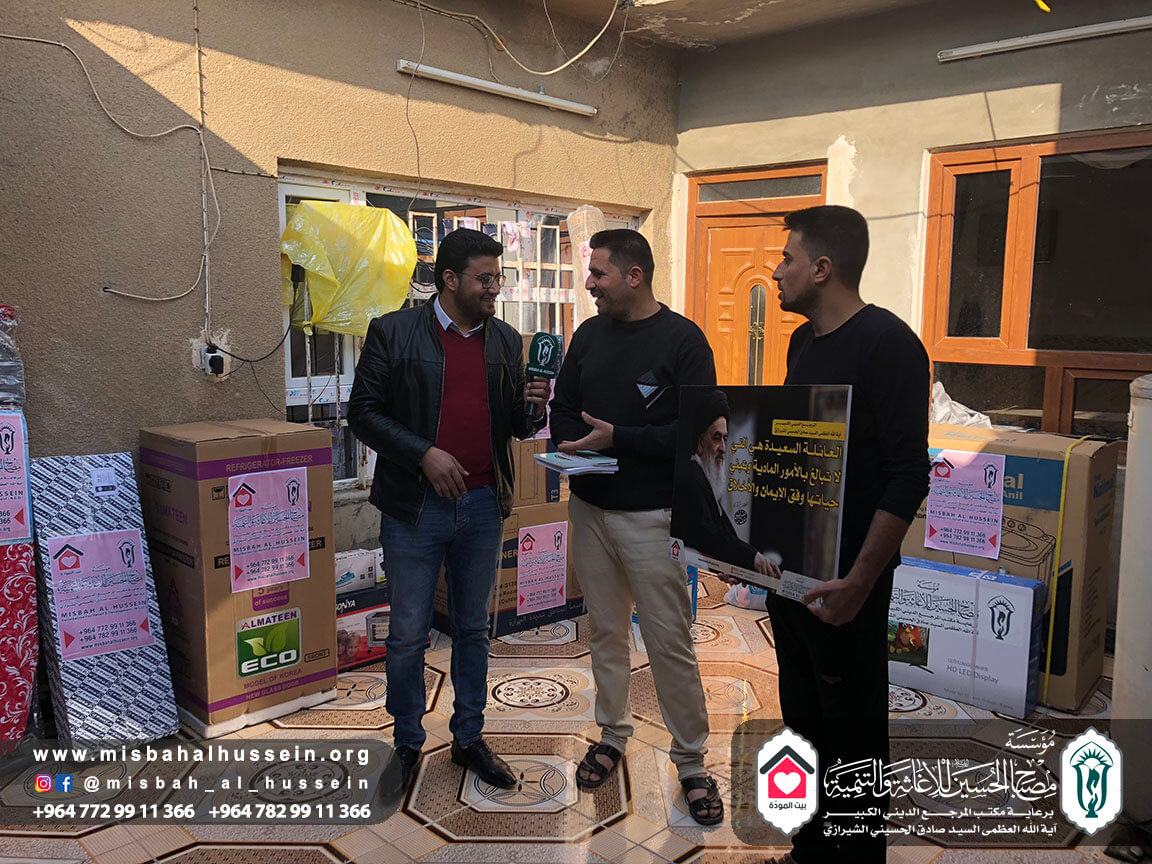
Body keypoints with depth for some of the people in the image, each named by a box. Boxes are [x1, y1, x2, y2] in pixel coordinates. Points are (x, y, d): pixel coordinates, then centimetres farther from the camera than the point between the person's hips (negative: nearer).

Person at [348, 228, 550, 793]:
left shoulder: (507, 341, 8)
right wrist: (423, 455, -18)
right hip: (415, 508, -4)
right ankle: (407, 743, 27)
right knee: (408, 635, 7)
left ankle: (469, 739, 32)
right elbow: (363, 412, -7)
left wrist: (533, 408, -10)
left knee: (473, 629, 15)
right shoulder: (394, 333, -5)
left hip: (484, 507, 4)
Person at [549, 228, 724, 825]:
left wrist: (617, 439, -20)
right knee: (605, 630, 16)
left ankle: (690, 761, 17)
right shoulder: (589, 334, 9)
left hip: (651, 517, -5)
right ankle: (612, 735, 33)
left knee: (669, 642, 0)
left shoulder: (682, 340, -9)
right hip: (589, 508, 6)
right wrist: (571, 445, -6)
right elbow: (563, 407, 16)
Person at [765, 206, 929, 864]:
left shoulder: (886, 343, -14)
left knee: (852, 733, 6)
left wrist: (859, 580, -22)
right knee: (803, 716, 18)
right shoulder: (804, 341, 11)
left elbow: (908, 474, -18)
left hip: (843, 579, -8)